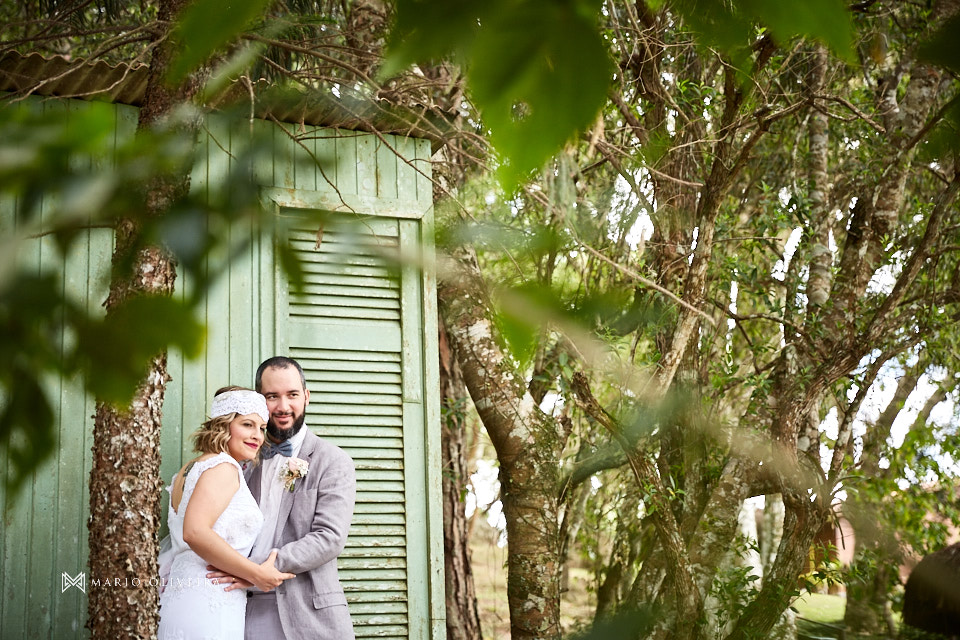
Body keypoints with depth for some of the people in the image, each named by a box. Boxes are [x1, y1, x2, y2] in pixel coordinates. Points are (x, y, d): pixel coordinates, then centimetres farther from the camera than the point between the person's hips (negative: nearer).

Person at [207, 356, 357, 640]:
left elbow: (329, 537, -12)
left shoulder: (333, 462, -2)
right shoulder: (247, 460, 12)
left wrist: (258, 568, -19)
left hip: (308, 617, -3)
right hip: (249, 615, 3)